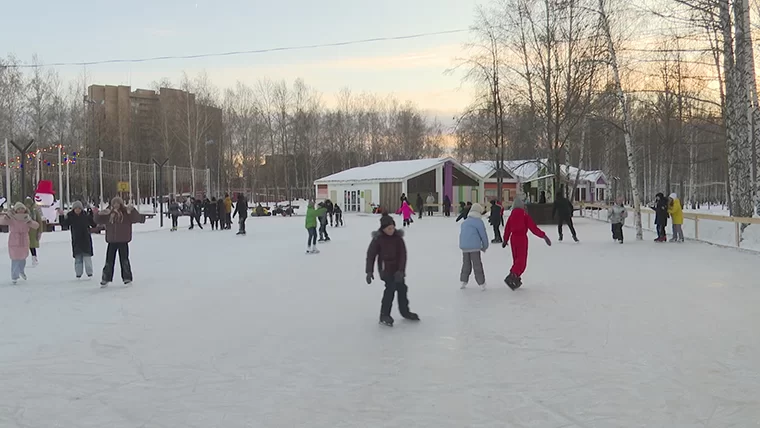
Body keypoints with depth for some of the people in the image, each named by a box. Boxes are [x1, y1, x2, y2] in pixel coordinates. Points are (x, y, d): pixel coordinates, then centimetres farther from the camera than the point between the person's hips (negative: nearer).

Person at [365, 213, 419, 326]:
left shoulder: (398, 237, -8)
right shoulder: (378, 238, -15)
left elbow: (403, 254, -10)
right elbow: (371, 254, -11)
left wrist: (401, 270, -18)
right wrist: (369, 271, -15)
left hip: (397, 269, 4)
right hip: (385, 268, -4)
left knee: (402, 288, 13)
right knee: (390, 288, -16)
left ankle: (405, 311, 33)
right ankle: (384, 315, -7)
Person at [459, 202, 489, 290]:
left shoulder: (464, 222, 16)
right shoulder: (478, 221, -5)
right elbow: (483, 235, -3)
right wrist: (485, 246, 13)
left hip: (464, 247, 5)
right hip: (474, 247, -5)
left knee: (466, 264, 17)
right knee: (477, 265, 0)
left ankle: (464, 281, 15)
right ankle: (481, 284, 2)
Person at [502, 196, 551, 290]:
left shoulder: (512, 215, 5)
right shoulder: (524, 214, -8)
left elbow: (507, 228, 12)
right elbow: (533, 227, -11)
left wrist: (505, 240, 25)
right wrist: (543, 235, -5)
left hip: (513, 238, 5)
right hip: (522, 238, -5)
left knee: (516, 259, 16)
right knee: (522, 260, -6)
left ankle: (516, 279, 18)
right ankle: (512, 277, -25)